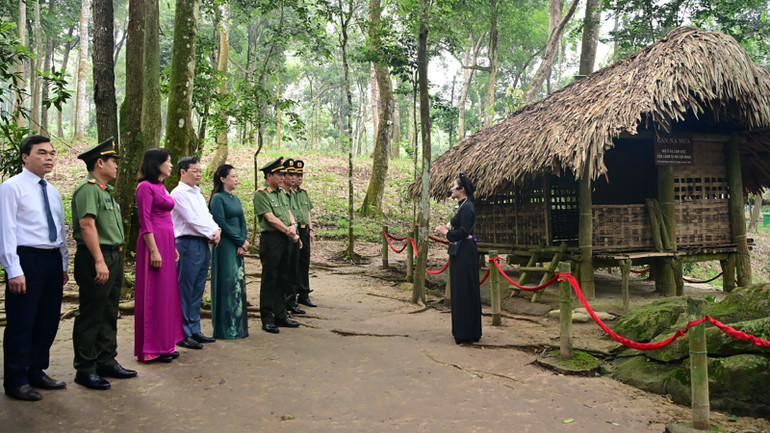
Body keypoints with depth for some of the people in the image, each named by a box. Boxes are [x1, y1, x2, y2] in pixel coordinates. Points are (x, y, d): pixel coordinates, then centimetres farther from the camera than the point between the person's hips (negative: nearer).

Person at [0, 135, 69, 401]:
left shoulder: (53, 192, 15)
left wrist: (64, 264, 15)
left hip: (52, 260, 7)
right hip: (26, 259, -7)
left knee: (48, 321, 13)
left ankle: (36, 372, 27)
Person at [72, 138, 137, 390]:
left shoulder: (105, 190, 19)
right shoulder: (88, 189, -12)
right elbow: (87, 225, -21)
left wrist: (116, 258, 17)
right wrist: (99, 261, -25)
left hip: (113, 258, 10)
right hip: (96, 258, -10)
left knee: (109, 314, 15)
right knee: (91, 315, -2)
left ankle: (107, 362, 25)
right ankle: (85, 370, 7)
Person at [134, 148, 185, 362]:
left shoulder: (161, 187, 16)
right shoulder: (146, 186, -11)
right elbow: (145, 221, -16)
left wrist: (173, 247, 18)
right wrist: (154, 250, -20)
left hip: (166, 242, 9)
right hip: (154, 242, -9)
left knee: (167, 293, 12)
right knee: (153, 295, -3)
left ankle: (165, 344, 21)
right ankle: (151, 348, 6)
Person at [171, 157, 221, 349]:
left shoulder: (198, 194, 20)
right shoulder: (179, 193, -8)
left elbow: (207, 216, 17)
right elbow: (192, 220, -14)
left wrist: (217, 230, -2)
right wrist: (210, 234, -7)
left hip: (204, 245, 9)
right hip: (188, 244, -9)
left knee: (197, 291, 13)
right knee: (185, 292, -3)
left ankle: (194, 330, 21)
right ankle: (183, 334, 3)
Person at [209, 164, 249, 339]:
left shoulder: (235, 198, 15)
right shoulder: (217, 198, -9)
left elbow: (242, 222, 11)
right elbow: (222, 224, -14)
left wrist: (243, 242, -4)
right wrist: (241, 241, -11)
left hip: (238, 246, 8)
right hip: (225, 246, -8)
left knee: (239, 283, 9)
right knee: (227, 284, -4)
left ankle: (238, 326, 17)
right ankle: (226, 328, 4)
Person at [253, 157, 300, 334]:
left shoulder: (281, 193, 16)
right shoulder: (261, 193, -10)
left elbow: (288, 212, 14)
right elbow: (271, 218, -16)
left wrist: (293, 225, -8)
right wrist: (289, 233, -13)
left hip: (285, 240, 8)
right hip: (270, 239, -8)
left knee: (282, 278, 13)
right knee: (269, 280, -2)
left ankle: (280, 315, 23)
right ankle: (267, 319, 6)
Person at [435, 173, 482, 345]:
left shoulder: (467, 207, -16)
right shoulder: (462, 206, 14)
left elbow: (463, 232, -23)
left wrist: (446, 232, -11)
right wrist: (446, 229, 9)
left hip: (465, 252, -11)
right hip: (459, 252, 11)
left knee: (465, 291, -4)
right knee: (459, 290, 15)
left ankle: (468, 334, 3)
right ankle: (461, 330, 24)